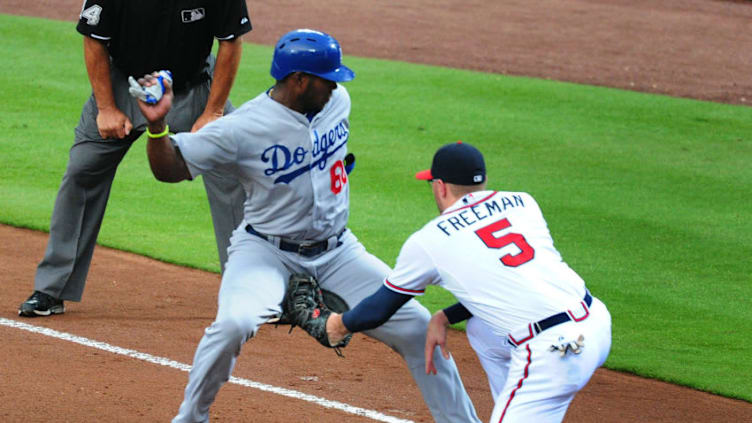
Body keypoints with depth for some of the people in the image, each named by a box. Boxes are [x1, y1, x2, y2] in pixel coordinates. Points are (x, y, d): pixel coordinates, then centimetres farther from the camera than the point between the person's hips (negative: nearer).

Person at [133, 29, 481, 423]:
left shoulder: (337, 100, -3)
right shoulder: (245, 127, -21)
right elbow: (170, 168, -19)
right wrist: (157, 124, -35)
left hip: (336, 250, 5)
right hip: (267, 252, -5)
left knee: (417, 327, -2)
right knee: (234, 323, -32)